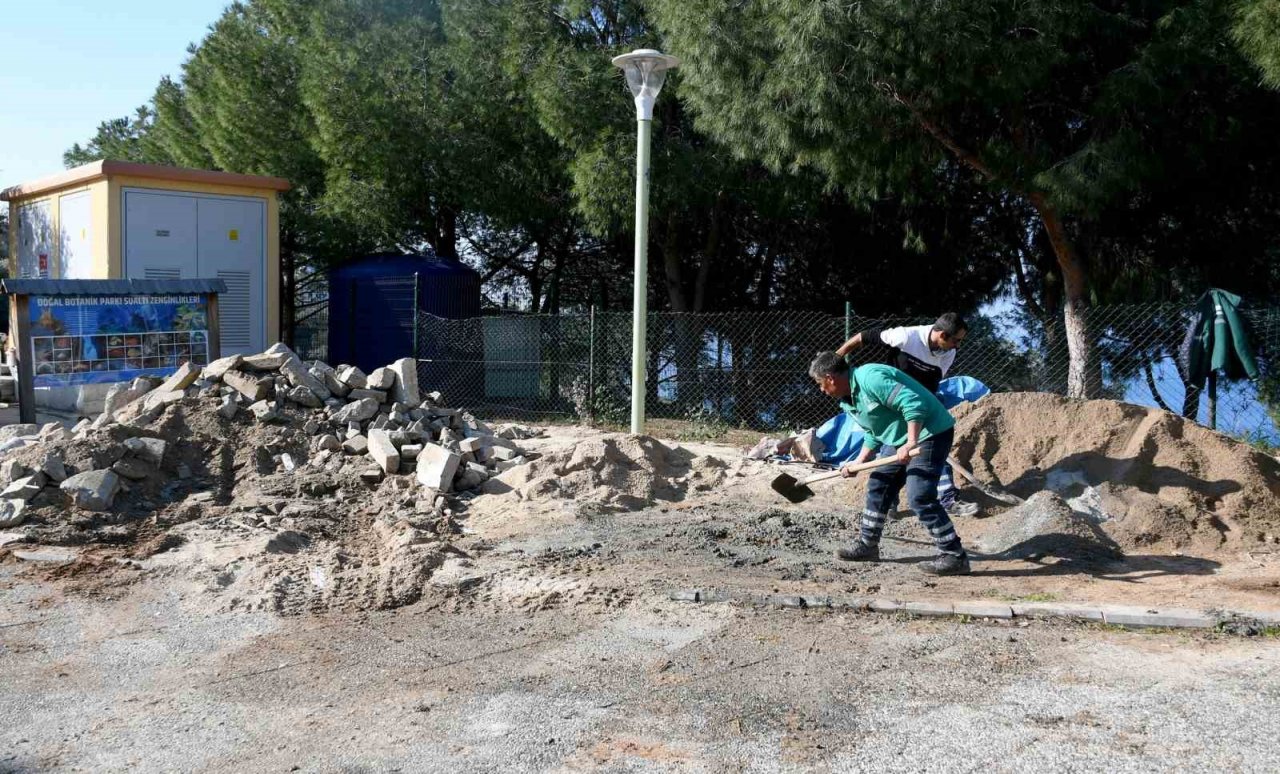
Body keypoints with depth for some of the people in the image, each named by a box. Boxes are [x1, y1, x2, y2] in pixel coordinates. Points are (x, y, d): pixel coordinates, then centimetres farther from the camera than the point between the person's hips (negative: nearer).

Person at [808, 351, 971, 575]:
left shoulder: (870, 378, -24)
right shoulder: (847, 402, 9)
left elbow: (913, 404, -29)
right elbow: (873, 434, 21)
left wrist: (910, 444, -31)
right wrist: (858, 462, 15)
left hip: (930, 432, -11)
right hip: (901, 439, 11)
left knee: (919, 496, -18)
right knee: (877, 488, 14)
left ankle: (955, 557, -12)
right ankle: (867, 546, 25)